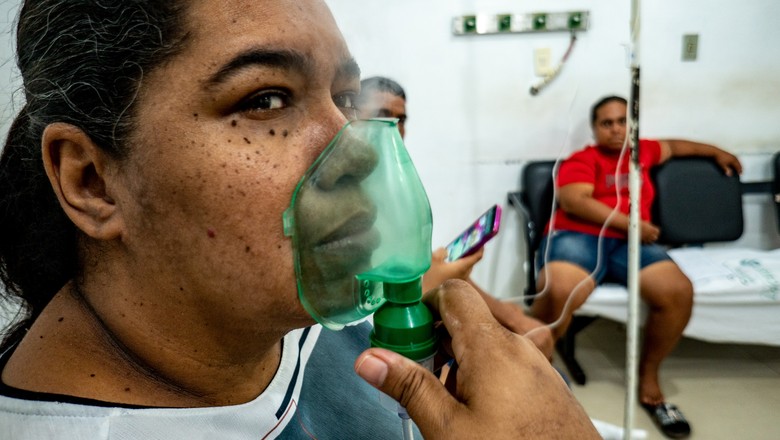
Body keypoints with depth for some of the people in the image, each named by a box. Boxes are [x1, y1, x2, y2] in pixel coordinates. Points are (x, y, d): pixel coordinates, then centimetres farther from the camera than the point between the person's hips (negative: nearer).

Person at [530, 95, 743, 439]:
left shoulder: (642, 150, 26)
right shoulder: (581, 159, 6)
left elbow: (673, 145, 47)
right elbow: (573, 201, -11)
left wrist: (716, 152, 52)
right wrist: (628, 222, -12)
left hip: (630, 242, 5)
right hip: (578, 236, -5)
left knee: (679, 291, -24)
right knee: (558, 291, -37)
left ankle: (647, 376, -1)